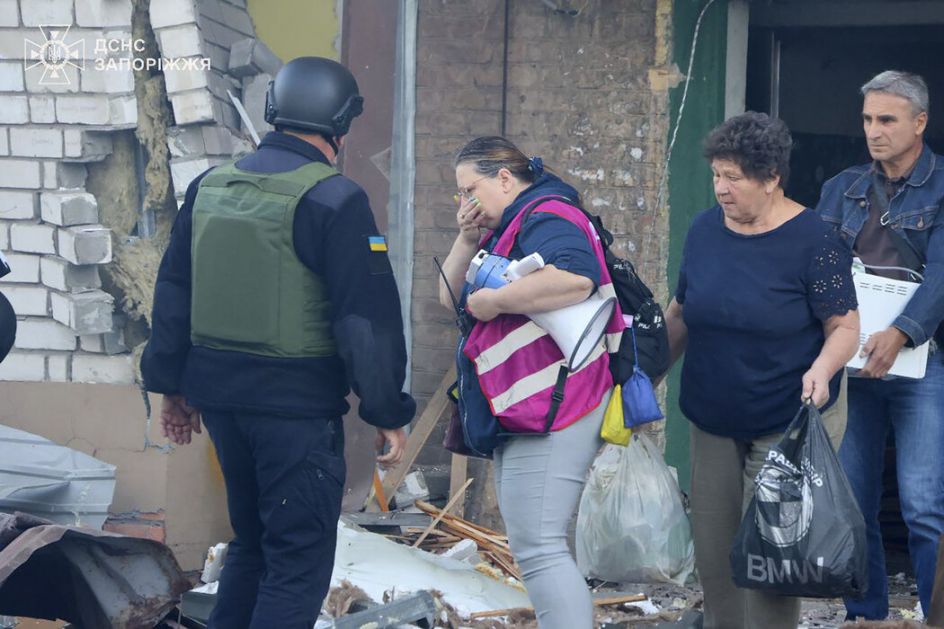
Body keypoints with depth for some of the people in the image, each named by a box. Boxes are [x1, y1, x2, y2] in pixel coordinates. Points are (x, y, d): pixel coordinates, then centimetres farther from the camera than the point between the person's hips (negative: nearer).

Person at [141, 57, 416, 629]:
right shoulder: (334, 201, -14)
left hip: (219, 395, 7)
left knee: (252, 543, 22)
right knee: (299, 561, 0)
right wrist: (389, 413, -8)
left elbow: (173, 292, 14)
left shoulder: (211, 186, 8)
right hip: (298, 404, -7)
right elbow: (368, 318, -15)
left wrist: (172, 384, 22)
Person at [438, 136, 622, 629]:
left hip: (552, 407, -11)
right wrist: (467, 240, 5)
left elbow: (575, 277, -31)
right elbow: (450, 297, 21)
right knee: (534, 544, 15)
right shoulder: (506, 230, 21)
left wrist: (494, 300, -22)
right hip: (522, 412, 11)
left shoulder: (547, 216, -10)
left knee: (537, 546, -16)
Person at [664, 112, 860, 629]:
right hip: (712, 421, 6)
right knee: (712, 552, 9)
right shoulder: (705, 229, 3)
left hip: (790, 423, -5)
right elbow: (680, 314, 13)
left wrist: (821, 369, -30)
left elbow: (845, 327, -12)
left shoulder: (812, 240, -14)